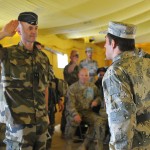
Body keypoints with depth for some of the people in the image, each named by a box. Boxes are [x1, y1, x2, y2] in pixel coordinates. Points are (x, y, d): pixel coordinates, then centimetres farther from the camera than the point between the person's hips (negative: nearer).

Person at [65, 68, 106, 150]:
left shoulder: (93, 86, 7)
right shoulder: (73, 87, -6)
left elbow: (98, 96, 23)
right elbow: (70, 103, -15)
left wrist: (96, 101, -4)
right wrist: (75, 114, -33)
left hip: (88, 111, 4)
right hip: (75, 111, -4)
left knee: (100, 121, -22)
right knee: (73, 121, -37)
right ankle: (68, 143, -11)